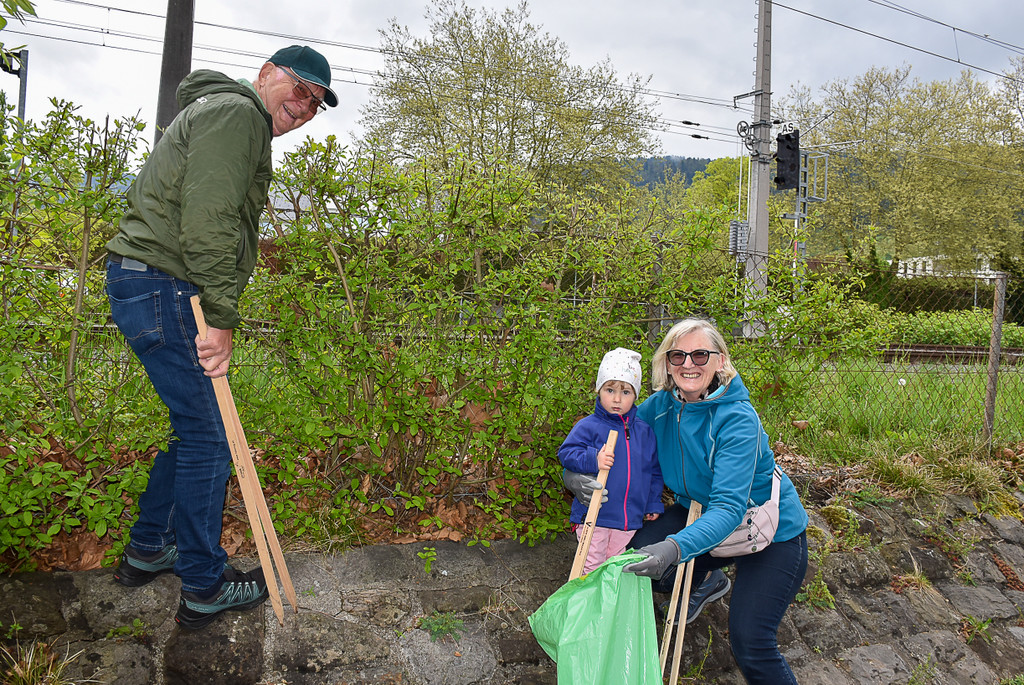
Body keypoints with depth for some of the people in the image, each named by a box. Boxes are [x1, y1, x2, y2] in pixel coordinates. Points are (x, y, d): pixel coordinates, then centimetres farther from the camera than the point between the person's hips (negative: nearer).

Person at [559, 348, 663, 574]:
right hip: (594, 515, -4)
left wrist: (653, 504, 15)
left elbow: (654, 470, 15)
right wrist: (593, 460, -29)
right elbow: (567, 453, -13)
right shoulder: (588, 426, -8)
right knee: (592, 566, 6)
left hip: (630, 519, 4)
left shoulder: (644, 431, 6)